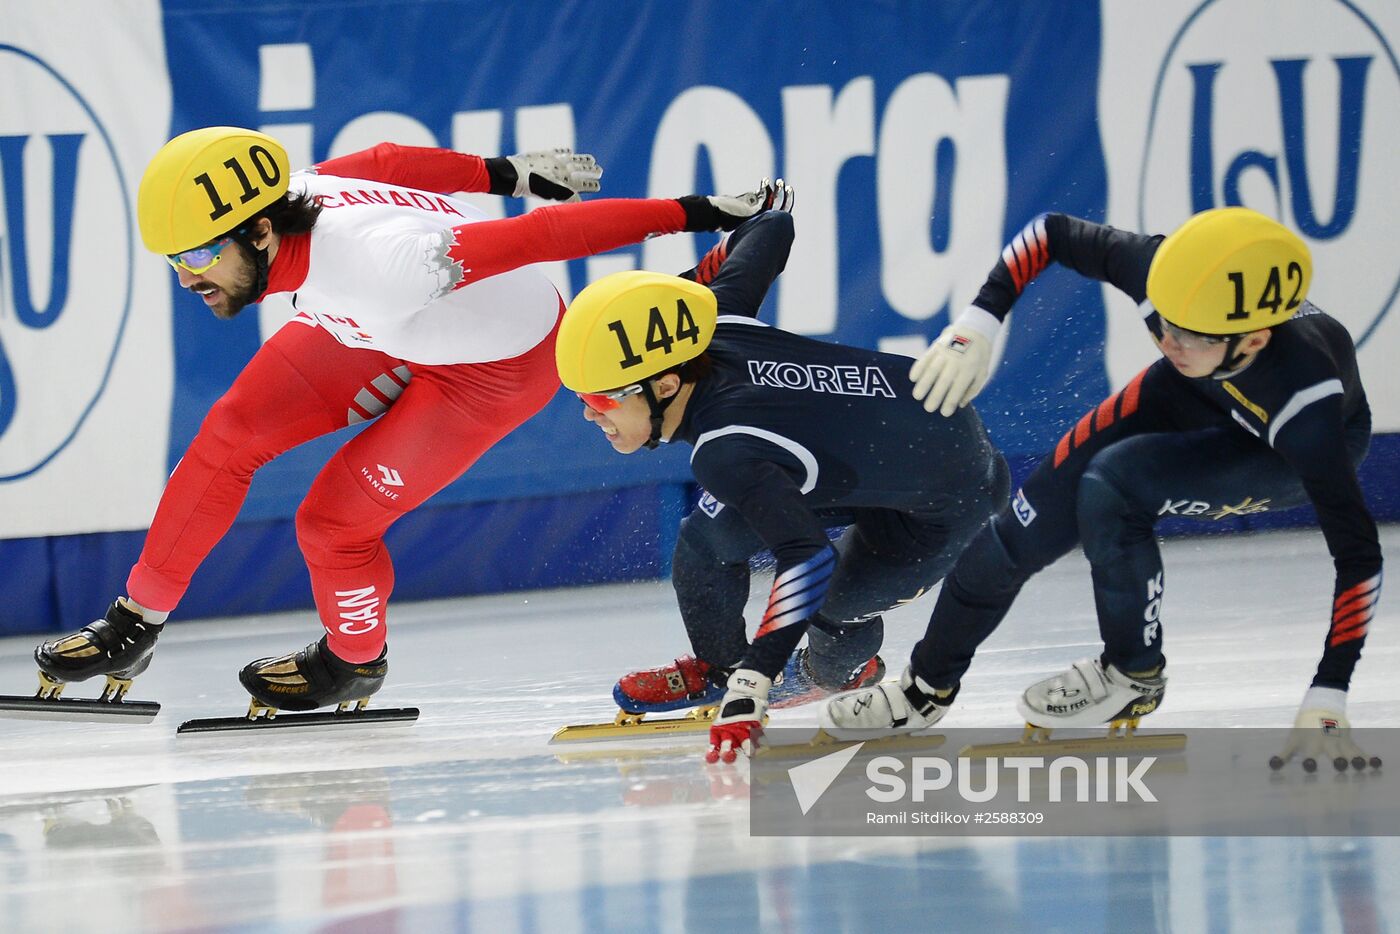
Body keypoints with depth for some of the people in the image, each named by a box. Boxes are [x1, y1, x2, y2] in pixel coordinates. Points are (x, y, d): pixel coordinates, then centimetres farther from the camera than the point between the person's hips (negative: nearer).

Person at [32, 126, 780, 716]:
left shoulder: (369, 261, -44)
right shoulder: (279, 199, -22)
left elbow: (539, 237, -40)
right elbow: (388, 163, -4)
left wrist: (692, 215, -35)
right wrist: (504, 175, 11)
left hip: (497, 366, -7)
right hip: (387, 335, 7)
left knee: (333, 522, -7)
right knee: (230, 435, 2)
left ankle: (354, 662, 24)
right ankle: (136, 625, 16)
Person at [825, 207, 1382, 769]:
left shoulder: (1302, 399, -43)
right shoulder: (1159, 270, -35)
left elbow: (1357, 551, -37)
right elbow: (1052, 234, -17)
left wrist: (1329, 692, -37)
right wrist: (978, 322, -29)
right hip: (1190, 397, 4)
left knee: (1110, 486, -29)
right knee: (1025, 531, -4)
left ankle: (1135, 677, -6)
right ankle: (928, 687, 20)